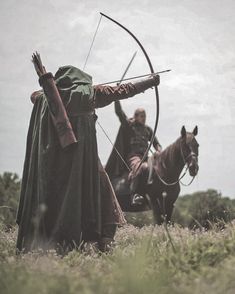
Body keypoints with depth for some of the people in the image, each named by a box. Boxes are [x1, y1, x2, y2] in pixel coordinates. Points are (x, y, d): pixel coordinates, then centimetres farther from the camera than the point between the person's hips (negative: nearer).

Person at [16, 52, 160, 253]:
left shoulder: (42, 98, 10)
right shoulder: (88, 93, 3)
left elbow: (35, 94, 33)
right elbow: (123, 90, 11)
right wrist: (151, 82, 23)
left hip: (49, 159, 4)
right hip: (81, 157, -4)